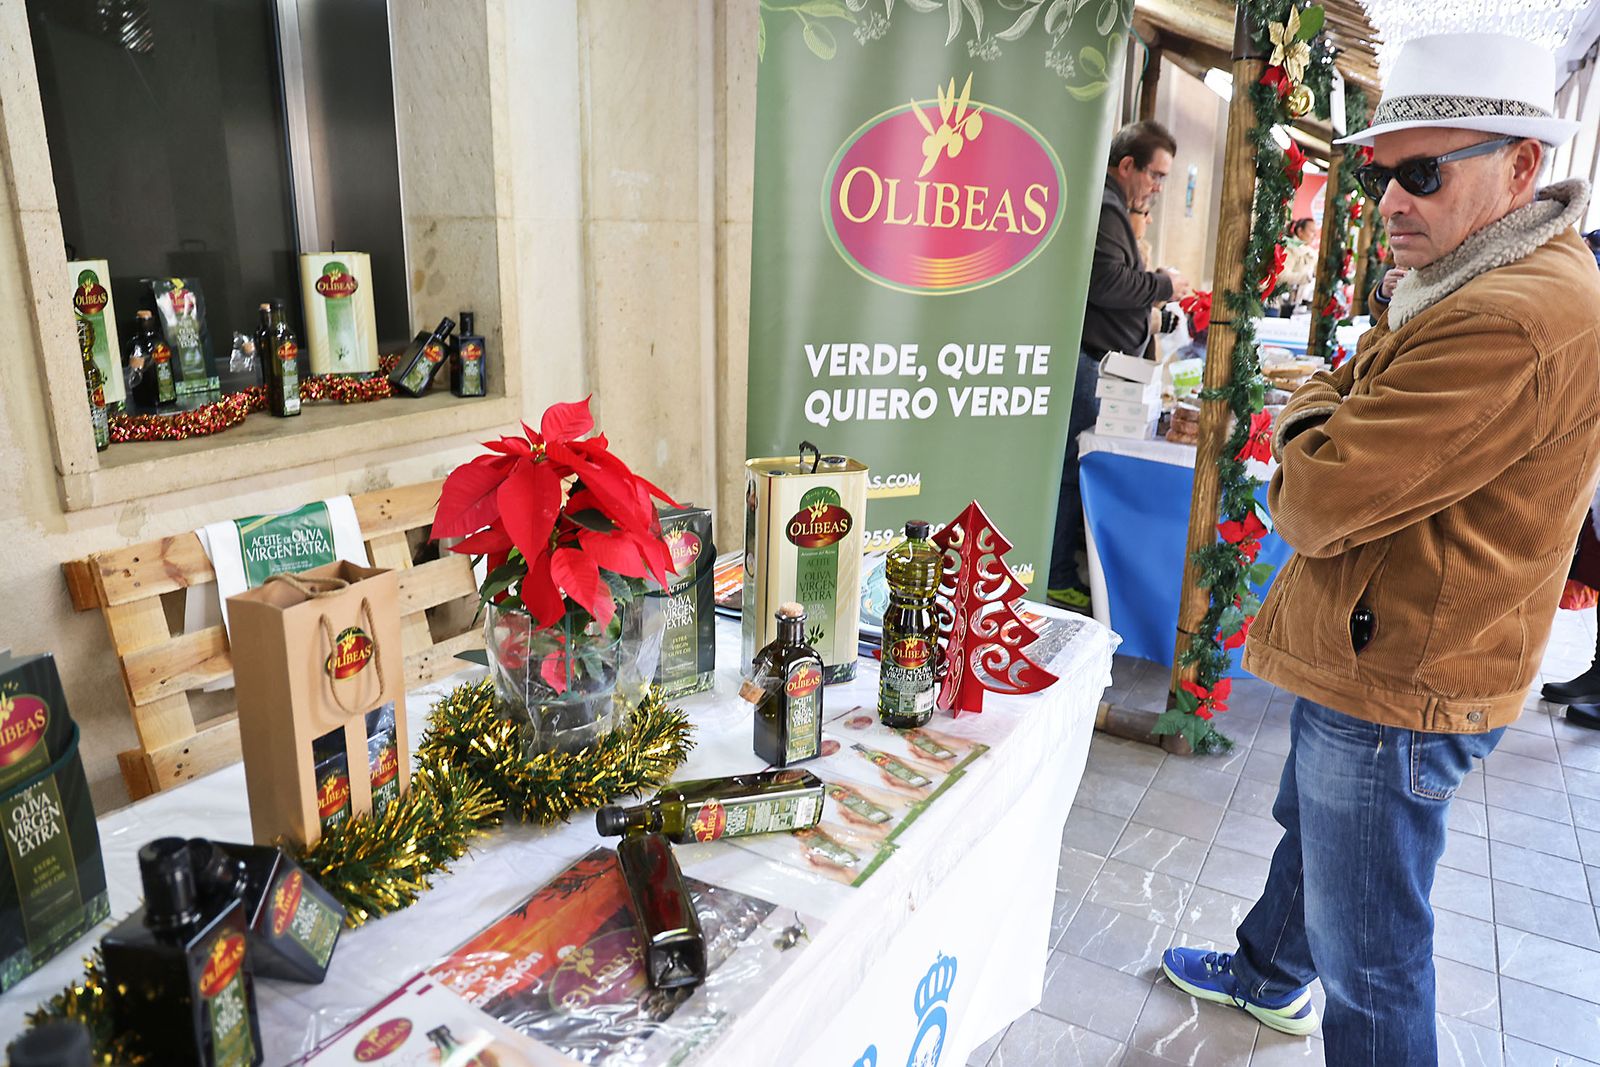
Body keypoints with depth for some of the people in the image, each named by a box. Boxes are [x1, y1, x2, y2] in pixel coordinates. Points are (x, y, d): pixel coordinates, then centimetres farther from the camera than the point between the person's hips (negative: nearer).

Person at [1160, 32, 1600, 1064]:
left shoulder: (1515, 324, -28)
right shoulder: (1466, 284, 9)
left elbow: (1314, 503, -27)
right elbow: (1334, 394, 16)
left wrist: (1308, 439, -6)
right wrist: (1322, 427, -6)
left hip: (1396, 685, -11)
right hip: (1366, 654, 11)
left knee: (1369, 953, 5)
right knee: (1307, 825, 31)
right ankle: (1269, 976, 56)